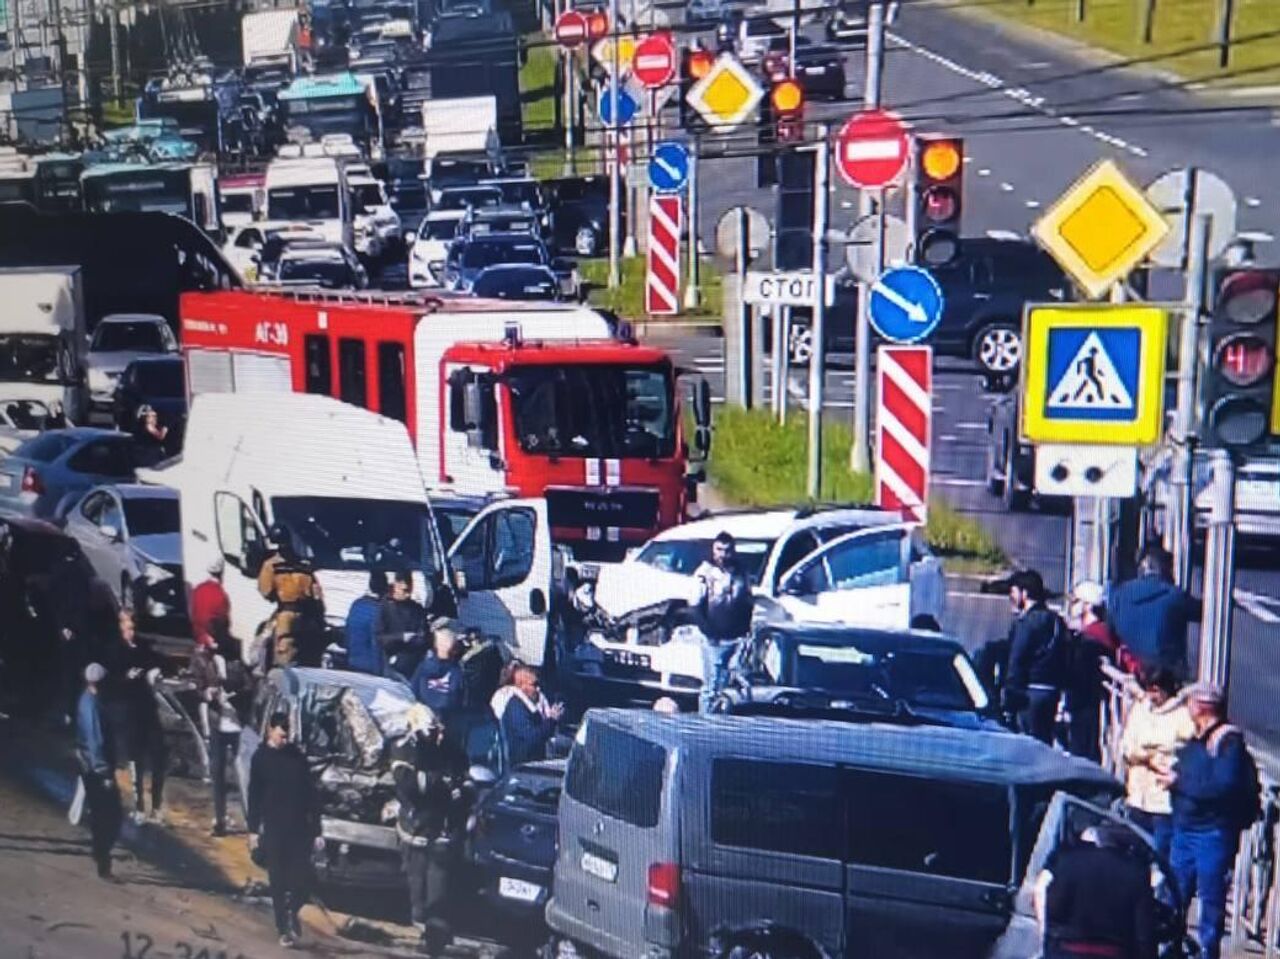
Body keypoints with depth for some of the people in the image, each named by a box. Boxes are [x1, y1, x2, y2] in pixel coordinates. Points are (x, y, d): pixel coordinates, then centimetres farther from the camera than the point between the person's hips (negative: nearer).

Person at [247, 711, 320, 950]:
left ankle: (293, 911, 27)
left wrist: (316, 826, 4)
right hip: (273, 830, -2)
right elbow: (254, 796, 0)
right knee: (278, 881, 3)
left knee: (302, 877, -1)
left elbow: (310, 792, 7)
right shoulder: (261, 758, -1)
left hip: (300, 827, 2)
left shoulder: (297, 756, 4)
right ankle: (284, 929, 12)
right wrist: (253, 830, -4)